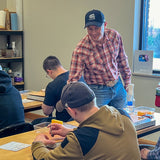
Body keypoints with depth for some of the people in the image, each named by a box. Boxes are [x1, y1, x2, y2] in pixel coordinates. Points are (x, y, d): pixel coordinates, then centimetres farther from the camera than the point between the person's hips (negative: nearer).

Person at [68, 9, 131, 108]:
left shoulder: (114, 35, -10)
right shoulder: (81, 49, -22)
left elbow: (122, 60, 6)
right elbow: (73, 79, -21)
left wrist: (127, 82, 12)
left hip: (118, 86, 4)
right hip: (97, 91, -4)